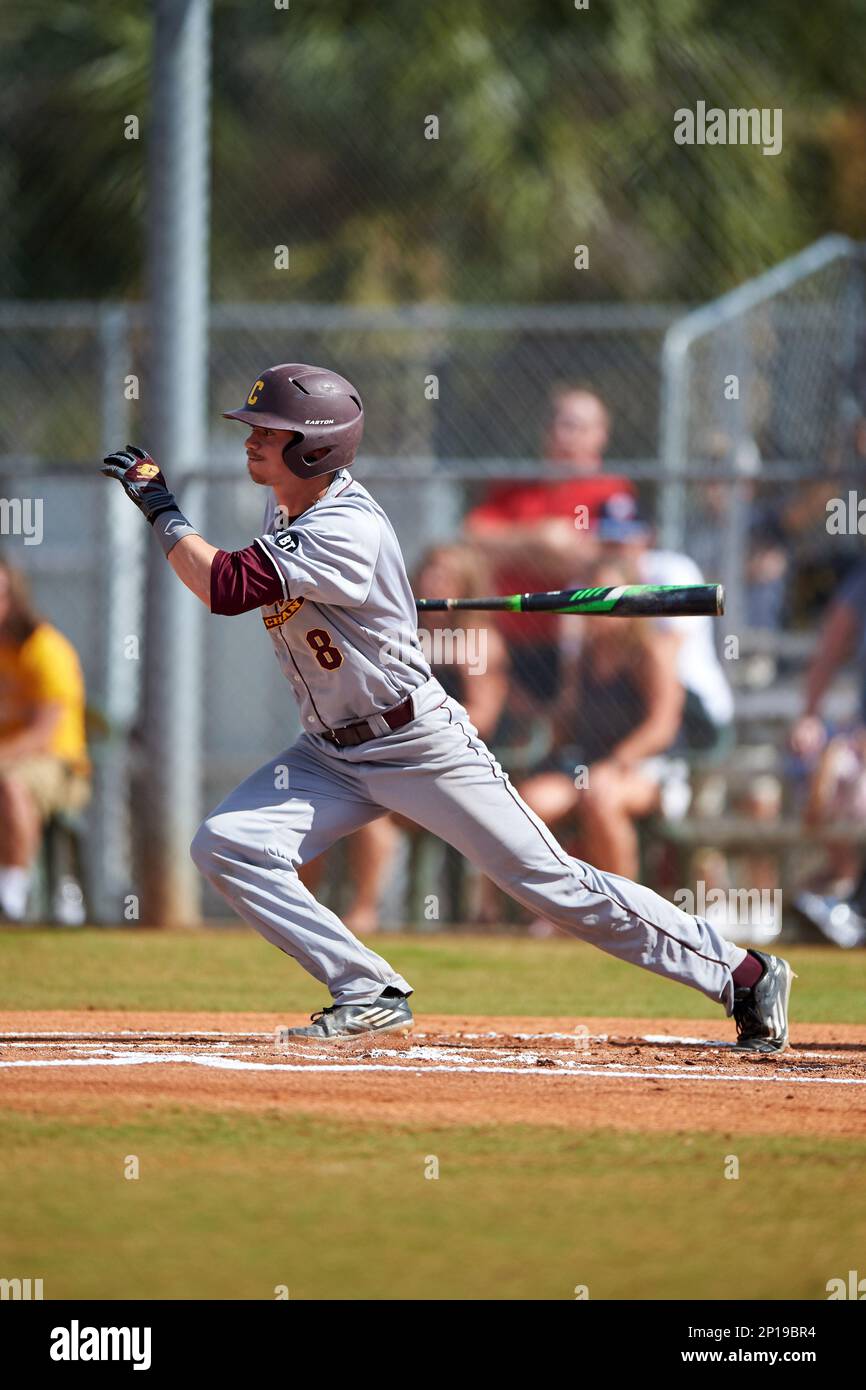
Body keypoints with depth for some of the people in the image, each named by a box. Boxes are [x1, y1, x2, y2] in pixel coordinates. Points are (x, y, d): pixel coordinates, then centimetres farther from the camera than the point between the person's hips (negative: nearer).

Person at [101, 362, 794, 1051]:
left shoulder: (346, 529, -27)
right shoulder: (287, 503, 2)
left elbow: (226, 588, -33)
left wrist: (161, 509, -22)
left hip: (422, 743, -9)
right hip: (332, 754, 9)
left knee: (556, 885, -7)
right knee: (224, 846, -10)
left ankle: (744, 975, 3)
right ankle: (372, 996, -3)